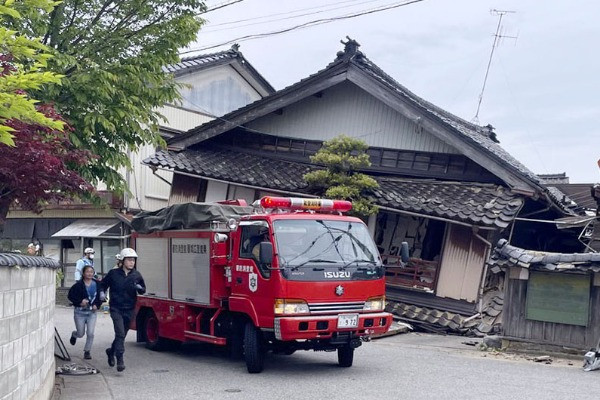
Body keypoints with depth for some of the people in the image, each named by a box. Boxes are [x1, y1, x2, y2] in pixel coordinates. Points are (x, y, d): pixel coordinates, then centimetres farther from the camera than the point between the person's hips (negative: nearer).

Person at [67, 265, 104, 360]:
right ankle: (74, 334, 45)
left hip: (91, 313, 2)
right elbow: (70, 296, -6)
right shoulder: (78, 285, -10)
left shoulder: (97, 284, -1)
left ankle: (87, 351, 11)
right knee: (81, 334, 8)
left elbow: (100, 297, 9)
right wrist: (80, 302, -18)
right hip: (80, 313, -2)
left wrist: (97, 305, -7)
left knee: (90, 333, -7)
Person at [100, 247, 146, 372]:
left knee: (122, 334, 16)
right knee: (120, 333, -17)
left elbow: (143, 290, 12)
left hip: (129, 310, 4)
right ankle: (120, 360, -17)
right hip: (116, 309, -4)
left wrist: (139, 288, -10)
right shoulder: (113, 273, -5)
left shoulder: (136, 275, 2)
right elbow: (103, 285, 10)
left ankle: (111, 351, 41)